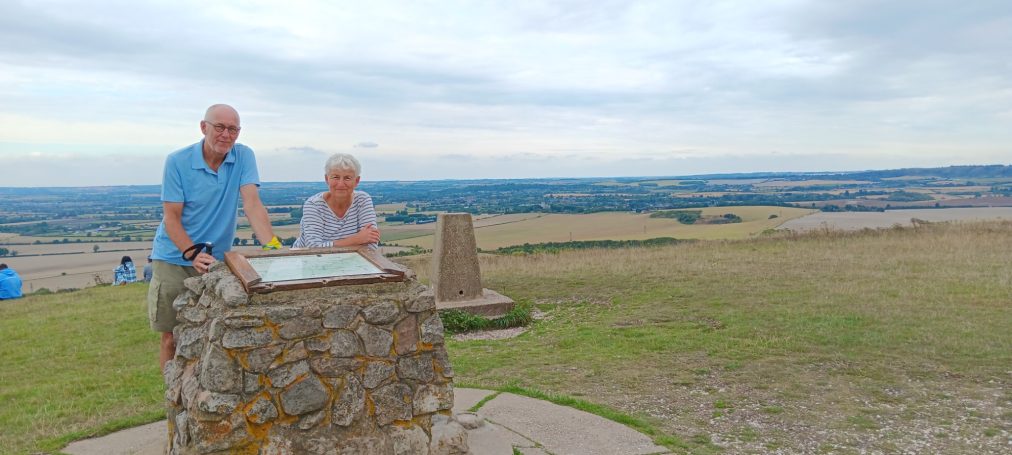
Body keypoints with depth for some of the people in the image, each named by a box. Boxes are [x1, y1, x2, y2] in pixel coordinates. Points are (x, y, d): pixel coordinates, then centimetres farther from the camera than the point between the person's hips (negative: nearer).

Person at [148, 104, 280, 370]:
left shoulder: (244, 157, -6)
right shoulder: (177, 162, -10)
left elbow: (252, 204, -16)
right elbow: (171, 218, -11)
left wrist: (272, 245, -32)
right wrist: (193, 254, -28)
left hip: (217, 260, 2)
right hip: (174, 260, -1)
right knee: (172, 339, 5)